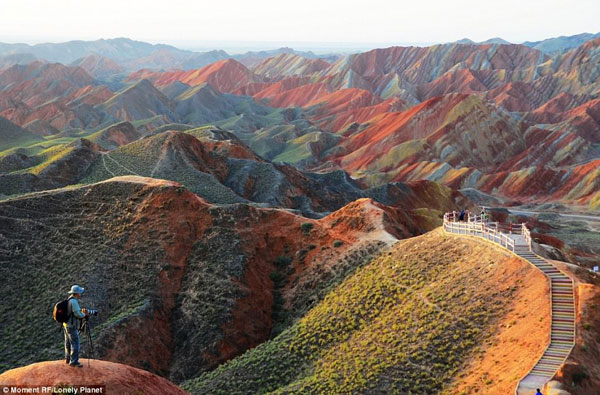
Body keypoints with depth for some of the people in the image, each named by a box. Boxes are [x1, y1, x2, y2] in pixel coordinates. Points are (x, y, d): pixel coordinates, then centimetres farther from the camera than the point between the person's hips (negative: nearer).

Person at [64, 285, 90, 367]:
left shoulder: (68, 300, 11)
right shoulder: (74, 301, -20)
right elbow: (77, 314, -22)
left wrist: (82, 311, 4)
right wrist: (84, 314, -4)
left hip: (66, 325, 10)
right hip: (72, 327, -10)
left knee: (68, 343, 18)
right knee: (75, 344, -6)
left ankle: (68, 358, 29)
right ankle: (74, 361, -3)